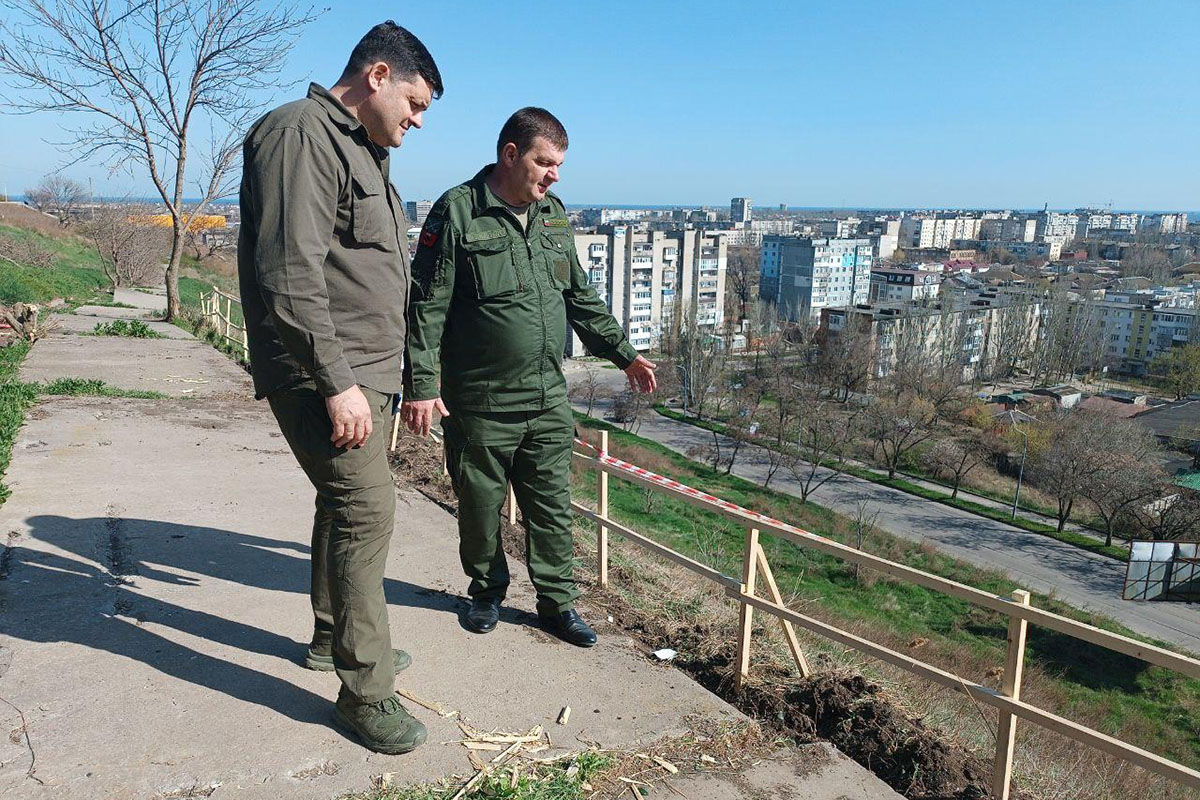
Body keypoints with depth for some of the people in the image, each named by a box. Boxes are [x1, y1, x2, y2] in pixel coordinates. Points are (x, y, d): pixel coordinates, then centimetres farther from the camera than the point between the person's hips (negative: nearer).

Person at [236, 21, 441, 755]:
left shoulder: (364, 151, 20)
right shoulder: (302, 133, -13)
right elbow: (289, 274, -22)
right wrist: (336, 383, -23)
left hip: (365, 375, 10)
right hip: (327, 378, -10)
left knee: (349, 503, 17)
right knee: (366, 510, -9)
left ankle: (336, 637, 35)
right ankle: (366, 690, 3)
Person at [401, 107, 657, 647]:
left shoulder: (554, 214, 11)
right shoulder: (457, 212, -8)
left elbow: (581, 298, 20)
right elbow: (426, 307, -9)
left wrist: (624, 354, 19)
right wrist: (421, 386, -14)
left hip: (549, 400, 5)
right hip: (480, 402, -4)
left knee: (551, 506, 10)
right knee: (480, 506, 11)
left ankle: (558, 600, 26)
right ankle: (487, 592, 33)